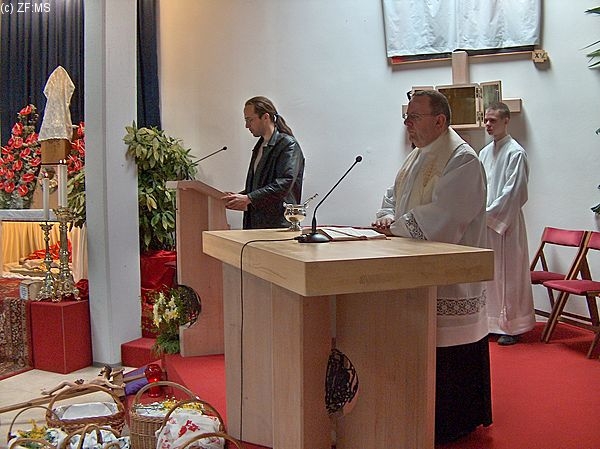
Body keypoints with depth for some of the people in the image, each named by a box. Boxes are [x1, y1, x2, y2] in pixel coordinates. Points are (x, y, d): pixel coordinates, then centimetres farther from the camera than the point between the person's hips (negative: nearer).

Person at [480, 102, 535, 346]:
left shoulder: (515, 152, -9)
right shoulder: (485, 152, 14)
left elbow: (513, 192, -14)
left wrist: (488, 214, -16)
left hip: (506, 222, -7)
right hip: (485, 222, 7)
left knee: (509, 274, -1)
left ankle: (512, 326, 8)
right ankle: (493, 322, 22)